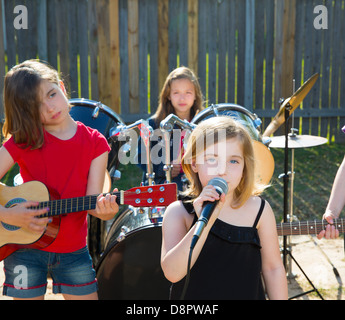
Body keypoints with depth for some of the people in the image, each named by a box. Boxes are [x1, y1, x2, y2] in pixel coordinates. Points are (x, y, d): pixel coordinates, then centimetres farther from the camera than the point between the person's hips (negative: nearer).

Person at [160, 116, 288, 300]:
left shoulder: (259, 210, -8)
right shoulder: (178, 212, -12)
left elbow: (272, 268, 1)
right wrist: (204, 222, -31)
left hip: (249, 294, 1)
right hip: (193, 295, 0)